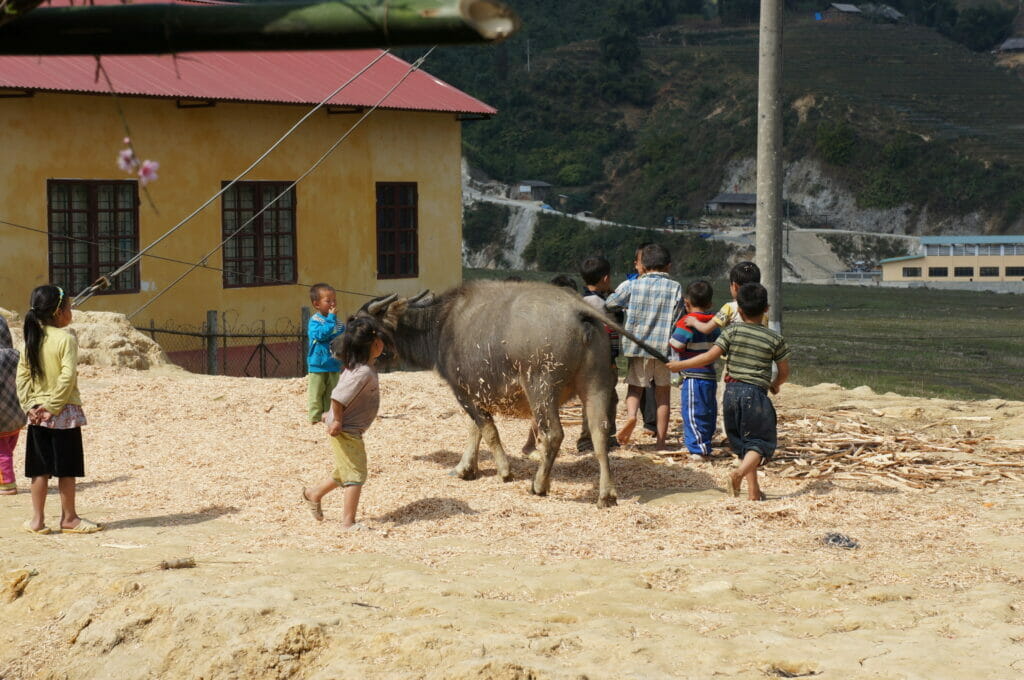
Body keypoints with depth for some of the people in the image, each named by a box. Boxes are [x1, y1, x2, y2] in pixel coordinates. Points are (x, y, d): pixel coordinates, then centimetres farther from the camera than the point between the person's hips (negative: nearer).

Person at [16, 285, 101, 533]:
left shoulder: (32, 339, 5)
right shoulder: (66, 339, -12)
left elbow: (22, 376, 2)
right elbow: (67, 377, -20)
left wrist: (30, 406, 0)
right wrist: (52, 406, -14)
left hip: (37, 413, 5)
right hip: (64, 411, -5)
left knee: (40, 469, 9)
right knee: (67, 468, 4)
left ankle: (37, 520, 11)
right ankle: (69, 518, 12)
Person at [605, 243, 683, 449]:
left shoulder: (636, 285, 1)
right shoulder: (675, 287, 0)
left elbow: (609, 303, 5)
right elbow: (676, 320, -2)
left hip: (639, 345, 0)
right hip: (665, 347, 0)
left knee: (635, 386, 12)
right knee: (662, 393, 11)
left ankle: (631, 415, -20)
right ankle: (661, 441, 11)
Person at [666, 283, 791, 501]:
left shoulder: (733, 331, 1)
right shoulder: (775, 339, 2)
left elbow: (709, 357, -5)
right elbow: (784, 372, 8)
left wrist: (679, 365, 5)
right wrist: (775, 384, 31)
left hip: (732, 391, 2)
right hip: (756, 393, -2)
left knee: (741, 442, 14)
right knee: (761, 441, 3)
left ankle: (753, 489, 11)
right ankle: (741, 472, -25)